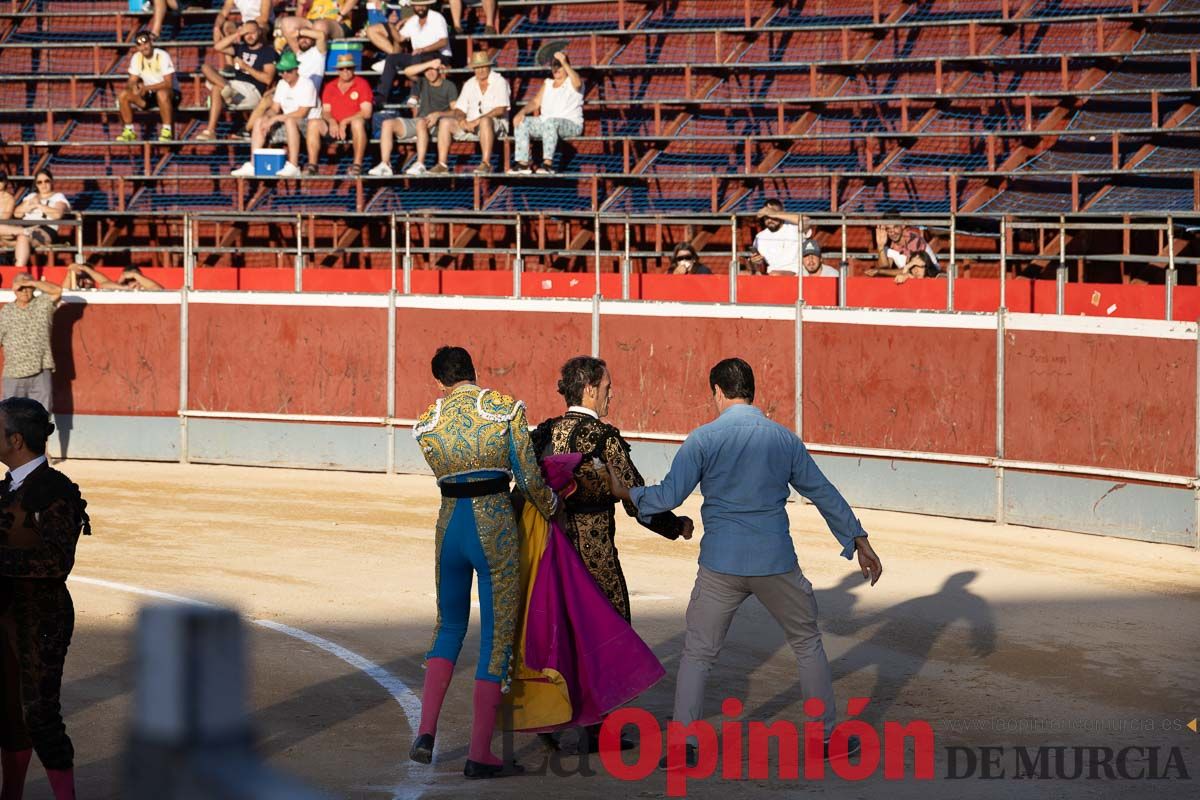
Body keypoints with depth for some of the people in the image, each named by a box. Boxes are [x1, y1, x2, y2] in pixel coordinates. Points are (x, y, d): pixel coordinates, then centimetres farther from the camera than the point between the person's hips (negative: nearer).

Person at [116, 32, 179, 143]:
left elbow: (168, 83, -25)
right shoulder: (137, 58, -2)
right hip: (150, 95, 5)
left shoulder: (162, 56, -19)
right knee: (123, 95, -15)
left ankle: (167, 131, -28)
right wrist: (134, 86, -25)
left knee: (162, 93, -41)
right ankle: (129, 131, -4)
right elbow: (132, 81, 1)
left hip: (170, 93, -5)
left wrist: (146, 88, -33)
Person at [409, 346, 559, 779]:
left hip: (450, 524, 4)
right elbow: (530, 477, -4)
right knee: (497, 637, 5)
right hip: (495, 528, -4)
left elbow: (448, 477, 8)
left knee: (449, 625, 23)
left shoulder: (427, 424, 4)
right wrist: (551, 508, 14)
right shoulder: (506, 409, -6)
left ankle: (426, 731, 10)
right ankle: (479, 754, 6)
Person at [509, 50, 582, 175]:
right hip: (546, 122, 7)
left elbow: (577, 82, -25)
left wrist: (563, 62, -28)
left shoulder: (571, 82, 1)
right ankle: (523, 163, -24)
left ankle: (548, 163, -49)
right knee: (521, 122, -14)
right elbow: (536, 102, 14)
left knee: (550, 122, -40)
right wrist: (522, 112, -5)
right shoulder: (547, 83, 21)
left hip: (571, 125, -7)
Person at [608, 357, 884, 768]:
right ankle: (828, 735, 23)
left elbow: (668, 496, -8)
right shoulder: (784, 438, 3)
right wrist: (860, 541, 18)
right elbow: (824, 494, 9)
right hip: (776, 563, 2)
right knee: (807, 643, 19)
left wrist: (626, 493, 10)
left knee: (697, 653, 9)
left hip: (721, 565, -1)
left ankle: (680, 746, 5)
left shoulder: (703, 439, -5)